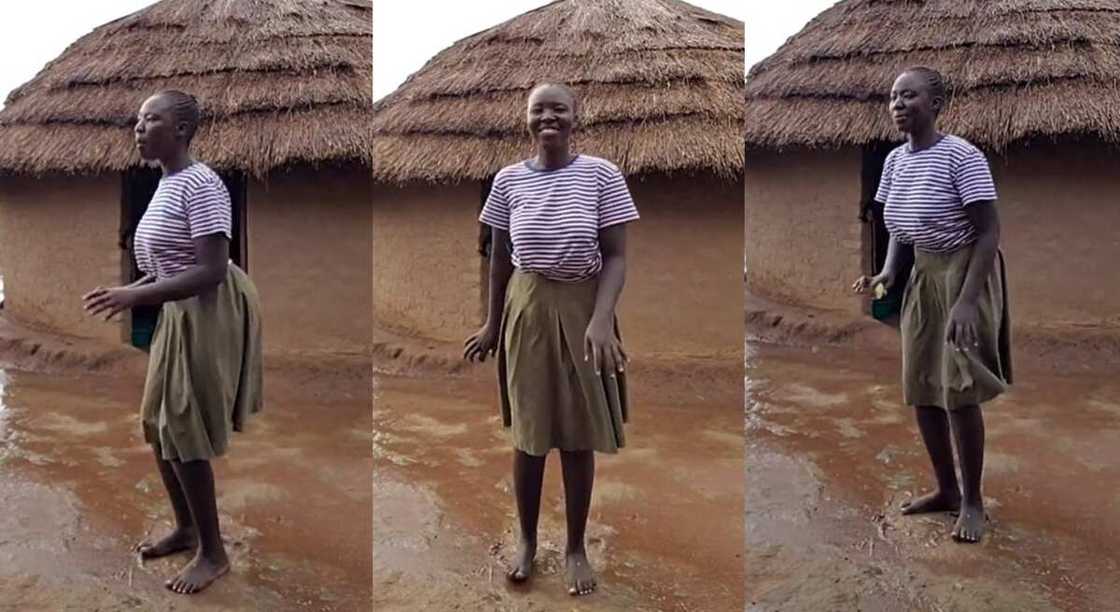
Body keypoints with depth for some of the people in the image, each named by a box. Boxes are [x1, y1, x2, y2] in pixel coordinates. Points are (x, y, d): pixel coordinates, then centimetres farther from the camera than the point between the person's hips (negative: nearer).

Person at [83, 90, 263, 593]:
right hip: (178, 313, 10)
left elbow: (211, 271, -26)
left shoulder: (200, 185, -20)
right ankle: (185, 528, 32)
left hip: (208, 314, -10)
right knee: (158, 424, 15)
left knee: (181, 432, -5)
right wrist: (126, 291, 8)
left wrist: (137, 296, -28)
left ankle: (214, 552, 9)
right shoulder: (166, 184, 11)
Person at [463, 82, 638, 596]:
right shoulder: (509, 181, -1)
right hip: (526, 310, 2)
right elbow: (499, 258, 7)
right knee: (529, 430, 10)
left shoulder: (602, 176, -8)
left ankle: (576, 547, 24)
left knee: (578, 434, 8)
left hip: (581, 309, -1)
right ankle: (527, 539, 29)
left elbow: (616, 257, -10)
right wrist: (492, 324, 8)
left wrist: (601, 319, -23)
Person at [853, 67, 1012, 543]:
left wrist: (967, 300, -27)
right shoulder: (895, 161, 3)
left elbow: (989, 230, -20)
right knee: (921, 390, 10)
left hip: (965, 272, -7)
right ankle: (946, 489, 26)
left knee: (958, 391, -7)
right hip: (922, 275, 7)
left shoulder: (962, 157, -20)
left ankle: (973, 501, 10)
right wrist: (888, 271, -6)